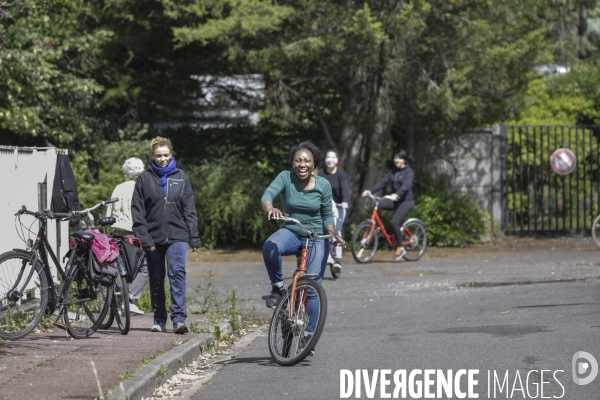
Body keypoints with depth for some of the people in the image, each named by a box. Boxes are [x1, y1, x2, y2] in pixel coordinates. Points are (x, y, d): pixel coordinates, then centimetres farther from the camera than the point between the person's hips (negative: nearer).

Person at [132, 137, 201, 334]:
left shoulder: (181, 177, 7)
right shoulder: (145, 178, 4)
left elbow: (190, 210, 8)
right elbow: (138, 211, 1)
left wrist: (194, 237, 2)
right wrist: (144, 238, -8)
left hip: (177, 236, -1)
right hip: (154, 237, 1)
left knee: (177, 273, -16)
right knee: (156, 279, 8)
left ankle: (179, 318, -20)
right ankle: (159, 320, 18)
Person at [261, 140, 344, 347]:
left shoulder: (323, 185, -6)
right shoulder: (286, 177, -10)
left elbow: (327, 215, 3)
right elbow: (268, 194, -26)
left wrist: (333, 233, -16)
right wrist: (271, 209, -49)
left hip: (316, 238, 0)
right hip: (291, 232, 0)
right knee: (270, 246, -37)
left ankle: (309, 332, 6)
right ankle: (277, 287, -15)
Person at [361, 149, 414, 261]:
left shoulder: (408, 171, -8)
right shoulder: (392, 171, 11)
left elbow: (406, 185, -25)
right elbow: (383, 182, 1)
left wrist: (397, 194, -43)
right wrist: (370, 190, -14)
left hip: (406, 200, -6)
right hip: (395, 200, 6)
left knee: (394, 222, -23)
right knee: (378, 204, -24)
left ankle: (400, 248, -8)